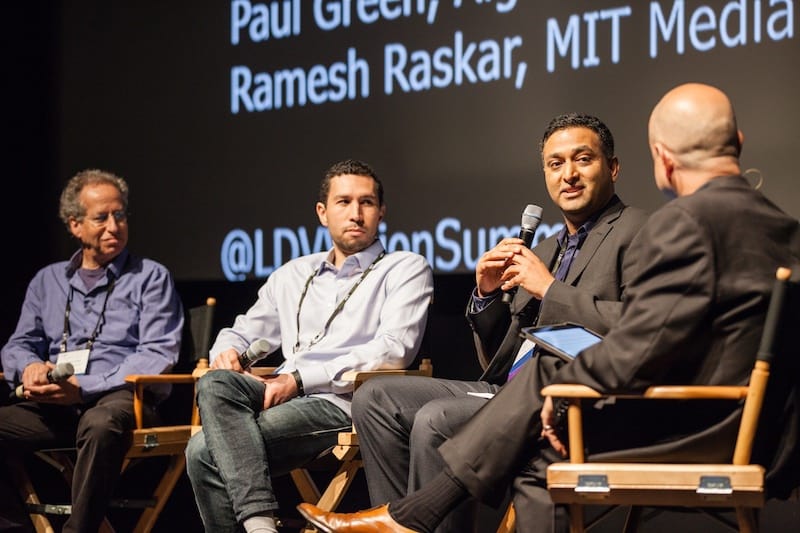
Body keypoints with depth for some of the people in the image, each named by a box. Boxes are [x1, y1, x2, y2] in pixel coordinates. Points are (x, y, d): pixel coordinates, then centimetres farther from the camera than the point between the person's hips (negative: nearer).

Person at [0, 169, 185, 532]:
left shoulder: (150, 278, 9)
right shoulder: (48, 281, 23)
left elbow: (157, 355, -2)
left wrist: (83, 388, -14)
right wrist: (30, 366, -4)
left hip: (119, 398, -4)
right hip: (54, 406, 4)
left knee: (101, 424, -40)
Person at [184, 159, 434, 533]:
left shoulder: (405, 269, 9)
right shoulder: (293, 275, 27)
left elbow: (394, 348, -6)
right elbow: (244, 332, 30)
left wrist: (301, 378, -12)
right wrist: (226, 351, 2)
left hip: (344, 402, -5)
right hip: (284, 397, 6)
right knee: (216, 385, -30)